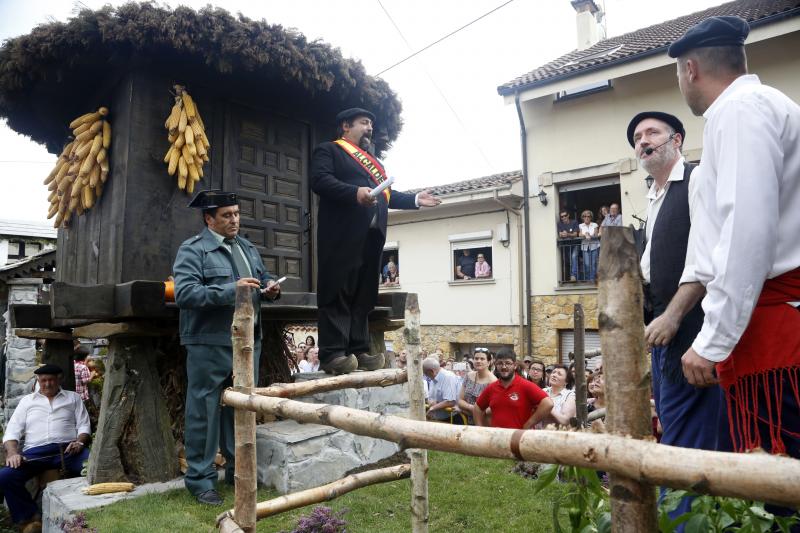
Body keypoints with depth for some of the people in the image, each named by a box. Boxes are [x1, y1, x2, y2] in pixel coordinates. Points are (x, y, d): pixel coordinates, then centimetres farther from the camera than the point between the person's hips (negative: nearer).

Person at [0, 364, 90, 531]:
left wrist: (79, 442, -10)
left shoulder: (73, 397, 20)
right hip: (35, 451, 2)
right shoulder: (27, 400, 23)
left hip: (67, 449, -2)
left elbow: (84, 425, 12)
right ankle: (30, 518, -11)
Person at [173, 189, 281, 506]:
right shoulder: (192, 249, -7)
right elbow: (184, 293, -19)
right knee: (205, 412, 3)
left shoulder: (248, 248, 16)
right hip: (210, 345, -7)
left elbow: (263, 278, 23)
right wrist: (231, 289, -25)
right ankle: (201, 480, 17)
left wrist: (270, 288, -2)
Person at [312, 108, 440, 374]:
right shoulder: (329, 150, 9)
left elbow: (386, 194, 28)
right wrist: (355, 192, -22)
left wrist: (415, 199, 16)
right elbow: (320, 180, -9)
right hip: (343, 235, -7)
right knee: (338, 293, -8)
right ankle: (332, 353, -7)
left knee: (364, 295, 5)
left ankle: (359, 351, 8)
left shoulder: (374, 161, 33)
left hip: (372, 235, 7)